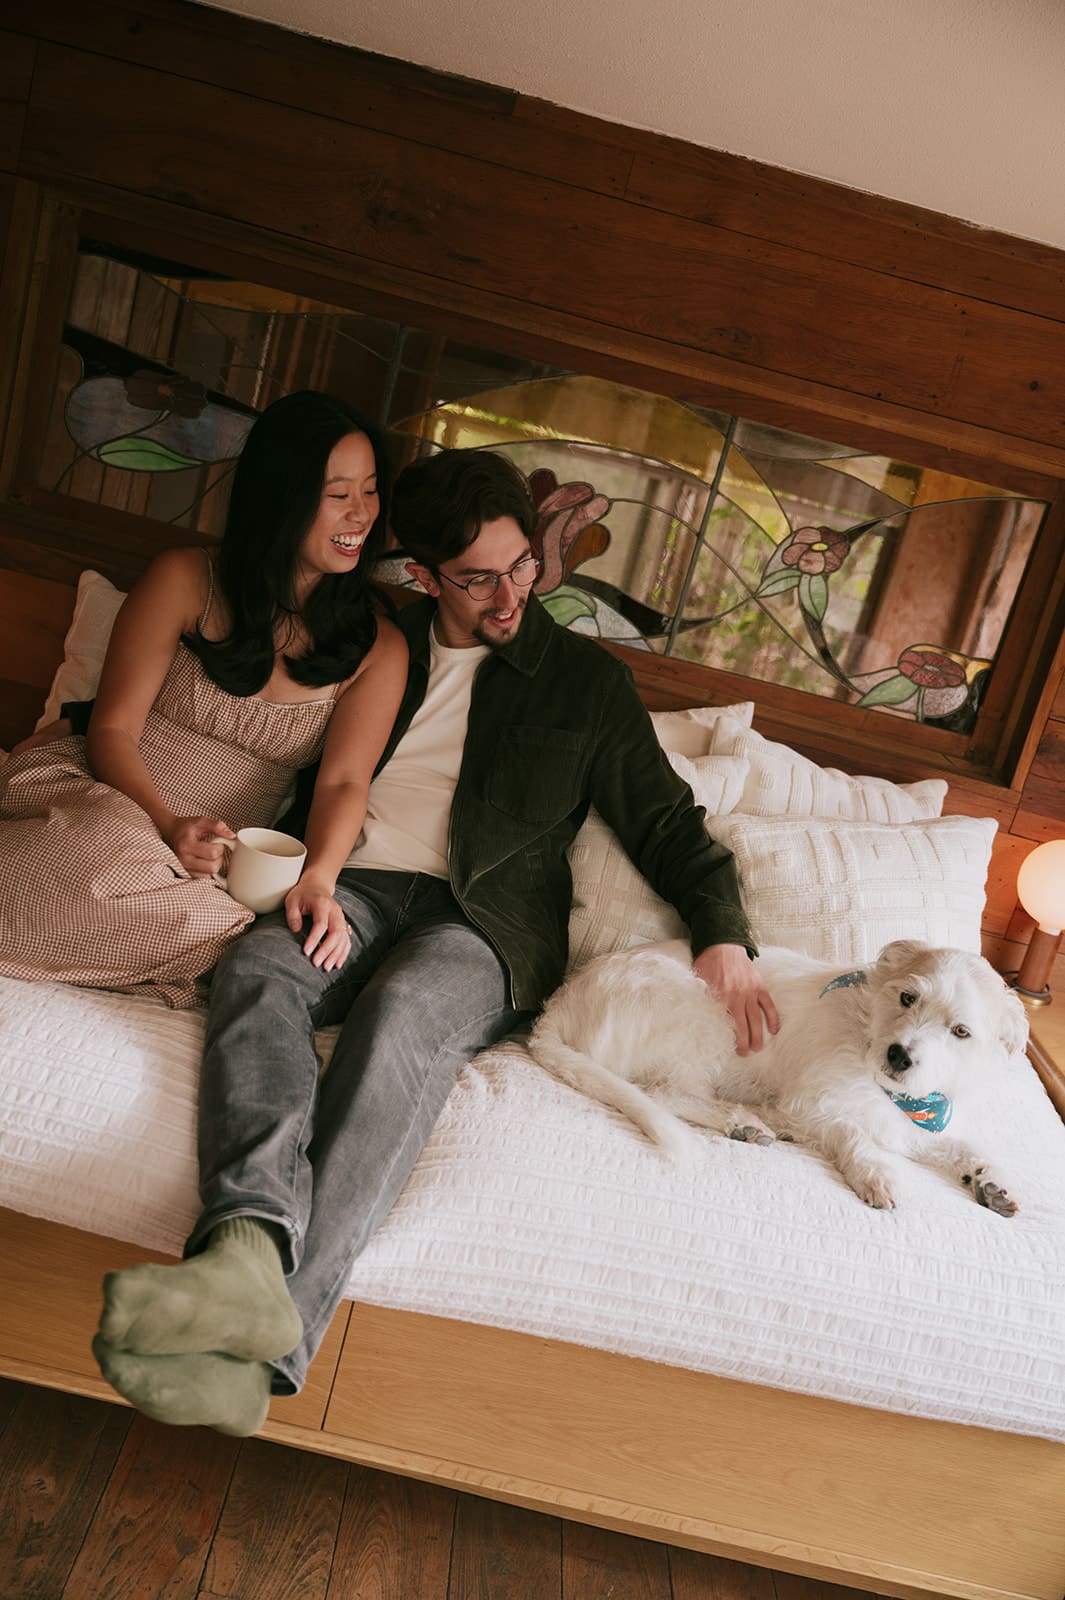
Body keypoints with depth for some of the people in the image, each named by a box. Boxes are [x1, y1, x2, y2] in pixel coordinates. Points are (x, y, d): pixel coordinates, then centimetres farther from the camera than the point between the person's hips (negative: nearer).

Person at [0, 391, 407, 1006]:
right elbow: (113, 728, -3)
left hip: (221, 860, 2)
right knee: (108, 845, -39)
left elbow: (345, 781, -7)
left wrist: (318, 877, -28)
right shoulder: (184, 580, -1)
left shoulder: (379, 647, 3)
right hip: (87, 790, -2)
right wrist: (166, 826, -22)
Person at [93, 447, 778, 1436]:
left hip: (485, 920, -2)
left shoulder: (585, 679, 15)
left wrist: (723, 940, -3)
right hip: (354, 886, 3)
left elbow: (663, 820, 13)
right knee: (256, 967, -32)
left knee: (406, 1011, -37)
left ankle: (273, 1341, -50)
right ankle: (252, 1248, -54)